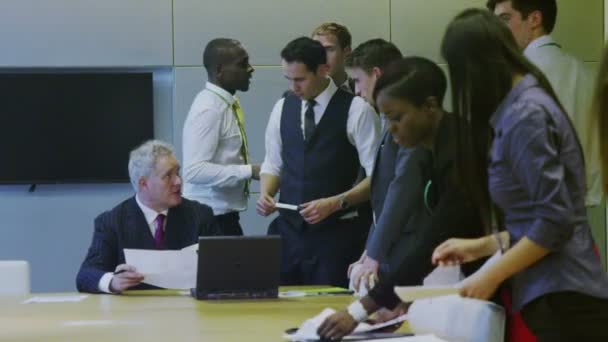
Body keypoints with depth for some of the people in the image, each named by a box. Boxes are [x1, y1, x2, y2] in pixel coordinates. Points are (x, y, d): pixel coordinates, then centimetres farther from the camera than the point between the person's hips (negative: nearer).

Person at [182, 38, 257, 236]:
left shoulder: (229, 103, 9)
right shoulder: (209, 109, -18)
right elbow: (195, 170, -26)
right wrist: (249, 171, -26)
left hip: (224, 214, 9)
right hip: (209, 218, -9)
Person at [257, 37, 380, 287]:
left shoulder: (356, 111, -7)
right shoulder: (282, 108, 9)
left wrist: (334, 203, -18)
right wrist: (265, 194, -2)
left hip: (336, 232, -4)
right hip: (287, 229, 4)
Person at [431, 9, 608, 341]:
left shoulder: (526, 115, -14)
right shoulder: (517, 108, 15)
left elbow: (556, 221, -19)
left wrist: (490, 277, -12)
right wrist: (480, 246, 20)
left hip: (561, 300, -9)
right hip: (551, 294, 9)